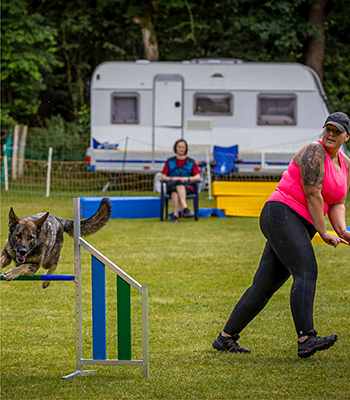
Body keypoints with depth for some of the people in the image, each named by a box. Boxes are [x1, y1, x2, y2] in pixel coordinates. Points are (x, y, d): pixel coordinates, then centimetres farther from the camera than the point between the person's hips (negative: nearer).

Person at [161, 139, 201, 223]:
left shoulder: (191, 162, 15)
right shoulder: (169, 162, 17)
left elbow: (198, 177, 4)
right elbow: (163, 177, 10)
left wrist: (187, 179, -14)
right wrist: (172, 179, -11)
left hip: (187, 186, -1)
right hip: (171, 186, 1)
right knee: (175, 189, -38)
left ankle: (175, 215, -54)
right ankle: (185, 208, -52)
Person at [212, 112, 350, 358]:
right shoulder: (314, 152, -10)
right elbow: (312, 194, -15)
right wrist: (322, 232, -13)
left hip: (301, 226, 9)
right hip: (281, 214, -9)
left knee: (265, 285, 6)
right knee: (306, 271, -24)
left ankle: (226, 337, 12)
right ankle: (306, 339, -36)